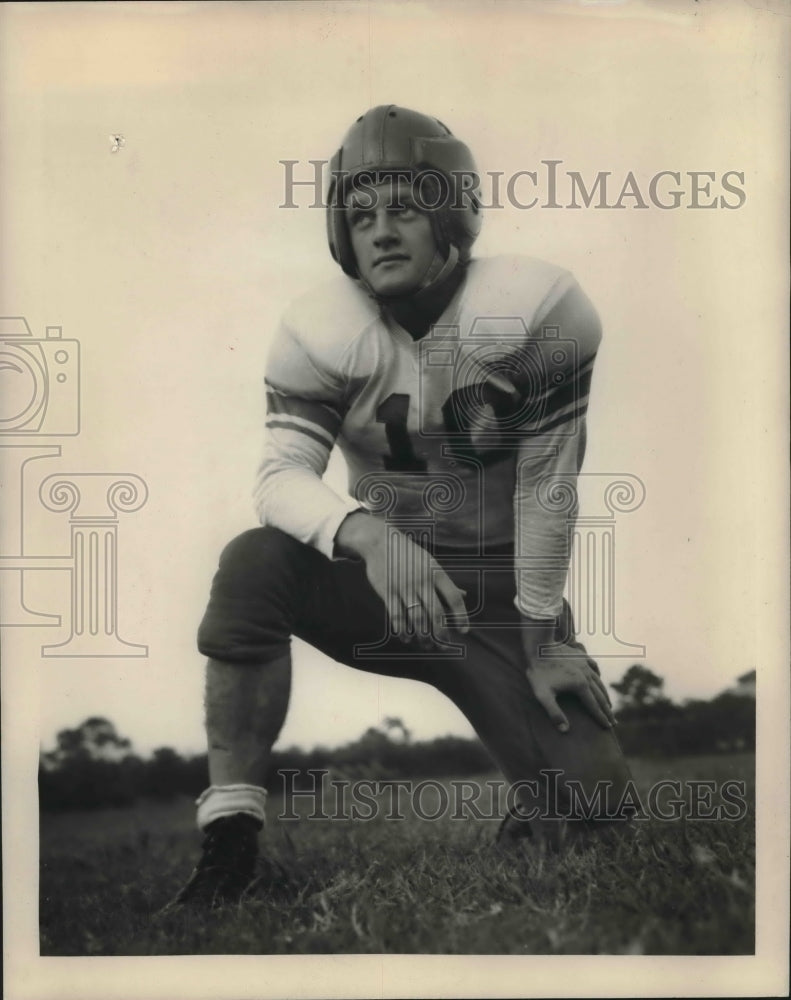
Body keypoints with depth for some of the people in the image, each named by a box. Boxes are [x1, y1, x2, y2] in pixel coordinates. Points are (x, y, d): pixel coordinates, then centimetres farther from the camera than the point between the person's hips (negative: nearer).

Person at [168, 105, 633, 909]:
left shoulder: (536, 310, -18)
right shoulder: (321, 331, -12)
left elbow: (546, 485, -15)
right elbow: (282, 475, -20)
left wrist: (541, 644, -9)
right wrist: (370, 535, -43)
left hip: (500, 596, 0)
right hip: (383, 577, 1)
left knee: (587, 793, -14)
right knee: (254, 565, -30)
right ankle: (230, 836, -20)